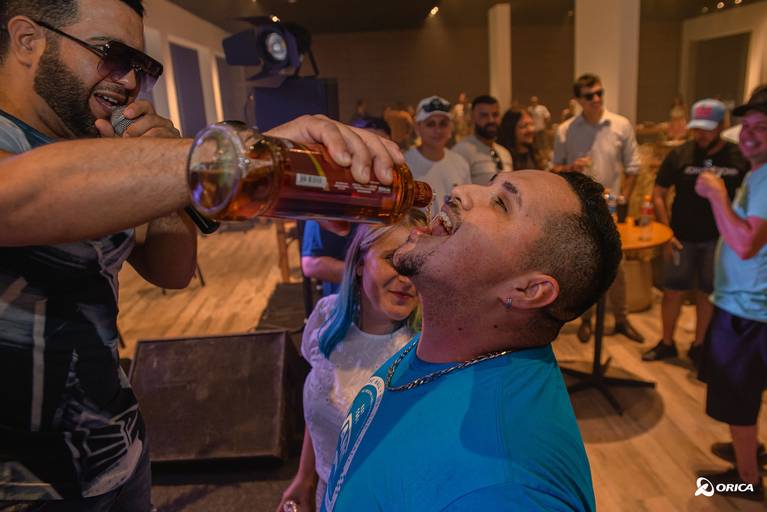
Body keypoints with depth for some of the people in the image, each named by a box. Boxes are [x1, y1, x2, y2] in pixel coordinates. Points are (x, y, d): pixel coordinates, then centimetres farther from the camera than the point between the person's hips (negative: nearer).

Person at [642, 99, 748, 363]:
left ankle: (698, 346, 29)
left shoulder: (739, 158, -5)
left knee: (707, 294, 12)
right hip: (683, 238, 0)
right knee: (673, 291, 6)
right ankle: (667, 343, 24)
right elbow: (658, 195, -1)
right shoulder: (679, 154, -5)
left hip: (719, 239, 0)